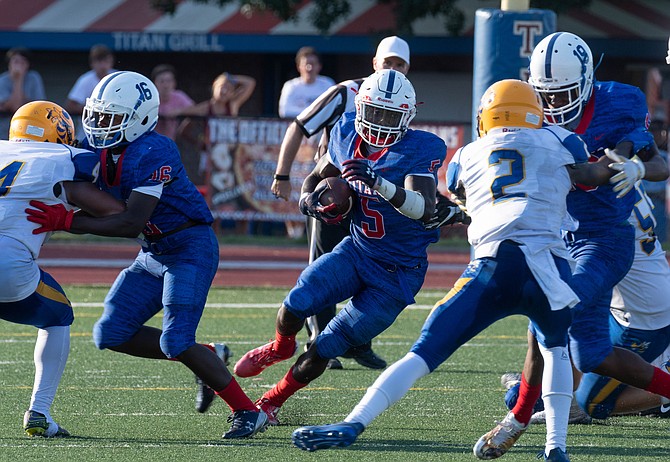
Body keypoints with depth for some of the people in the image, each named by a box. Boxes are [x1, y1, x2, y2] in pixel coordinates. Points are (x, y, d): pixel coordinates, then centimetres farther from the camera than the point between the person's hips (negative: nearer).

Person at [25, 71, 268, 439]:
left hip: (190, 247, -9)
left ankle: (248, 412, -6)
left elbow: (131, 223, -30)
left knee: (176, 342, -19)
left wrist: (66, 222, -35)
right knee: (110, 335, 4)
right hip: (153, 254, 9)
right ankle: (209, 356, 16)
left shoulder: (154, 153, -25)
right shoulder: (100, 151, 1)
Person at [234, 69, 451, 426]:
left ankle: (271, 403, 17)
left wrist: (380, 184, -49)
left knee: (324, 349, -4)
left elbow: (424, 209, -34)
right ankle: (281, 347, 13)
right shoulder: (347, 135, -2)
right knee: (297, 303, -21)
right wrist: (309, 198, -8)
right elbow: (316, 177, 16)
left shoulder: (420, 150, -20)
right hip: (356, 250, 4)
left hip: (398, 273, -4)